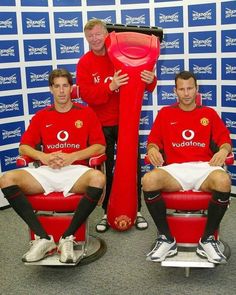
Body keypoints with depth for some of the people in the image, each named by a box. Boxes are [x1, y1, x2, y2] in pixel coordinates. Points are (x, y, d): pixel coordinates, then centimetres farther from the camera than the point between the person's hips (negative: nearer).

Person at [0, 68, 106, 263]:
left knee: (98, 179, -37)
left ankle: (68, 238, -23)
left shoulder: (86, 113, 11)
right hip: (46, 171, 3)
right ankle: (43, 238, -23)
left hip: (75, 170, -2)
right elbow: (24, 147, 13)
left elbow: (100, 146, 2)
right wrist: (42, 156, -9)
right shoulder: (41, 116, 18)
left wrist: (71, 157, -11)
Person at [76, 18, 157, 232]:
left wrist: (150, 80, -21)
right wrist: (110, 86, -28)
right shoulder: (84, 63, -1)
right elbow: (86, 95, -14)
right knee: (106, 170, 7)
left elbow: (145, 86, 3)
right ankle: (107, 213, 20)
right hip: (102, 125, 0)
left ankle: (136, 211, 19)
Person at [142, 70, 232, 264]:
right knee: (149, 180, -34)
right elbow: (153, 141, 15)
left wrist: (223, 150, -10)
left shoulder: (209, 114, 21)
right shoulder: (165, 113, 21)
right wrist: (152, 149, -9)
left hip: (204, 168, 0)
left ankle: (208, 240, -16)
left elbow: (225, 140, 14)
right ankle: (167, 239, -16)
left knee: (223, 181, -37)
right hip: (174, 170, 0)